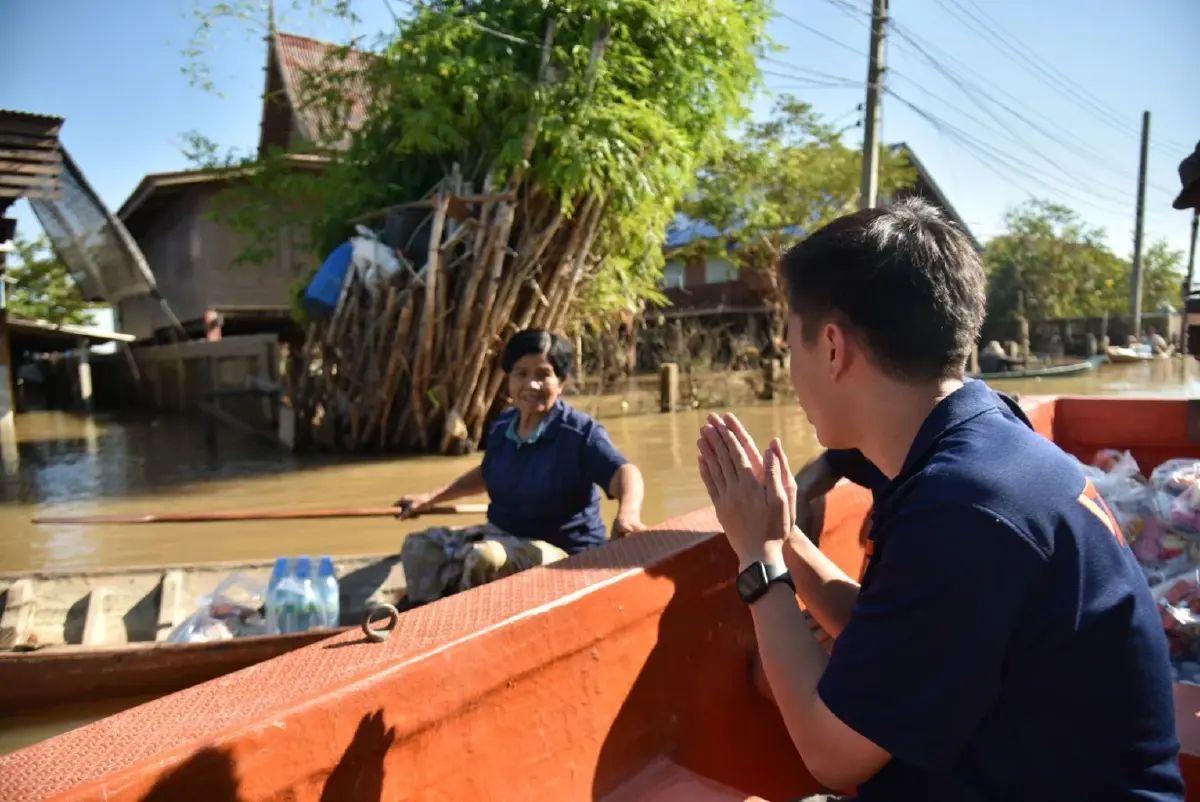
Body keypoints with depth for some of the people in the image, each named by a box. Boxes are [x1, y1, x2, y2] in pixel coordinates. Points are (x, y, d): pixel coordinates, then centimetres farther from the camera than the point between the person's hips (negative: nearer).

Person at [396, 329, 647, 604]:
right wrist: (431, 498, 24)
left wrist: (628, 512, -56)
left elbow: (623, 470, -33)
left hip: (559, 550, -8)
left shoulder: (581, 432, -18)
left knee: (486, 558, -34)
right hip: (500, 533, 8)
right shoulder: (502, 426, 4)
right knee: (419, 545, 4)